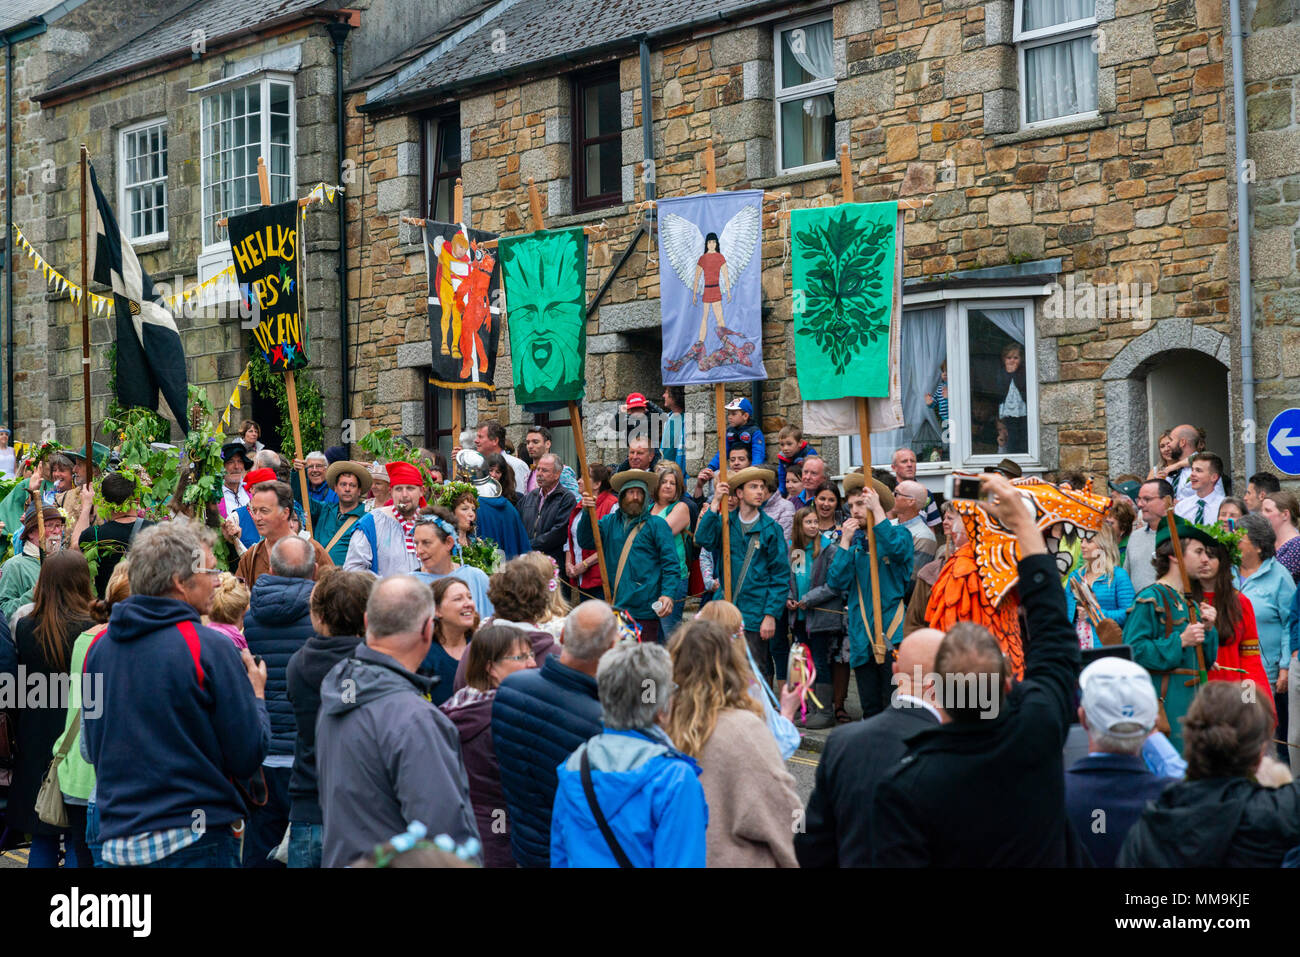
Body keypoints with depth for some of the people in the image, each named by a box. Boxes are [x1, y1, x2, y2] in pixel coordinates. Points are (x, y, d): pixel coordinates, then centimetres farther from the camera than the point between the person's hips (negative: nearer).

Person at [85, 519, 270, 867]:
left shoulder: (98, 647, 5)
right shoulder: (210, 648, -13)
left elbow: (93, 751, 14)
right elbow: (248, 758, -11)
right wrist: (257, 695, 6)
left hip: (117, 841, 6)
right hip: (195, 842, -6)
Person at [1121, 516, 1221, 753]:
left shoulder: (1190, 602, 19)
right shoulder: (1150, 599, -7)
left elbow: (1206, 660, 22)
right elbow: (1133, 650, -18)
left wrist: (1208, 630, 4)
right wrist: (1180, 641, -18)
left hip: (1192, 701, 8)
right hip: (1164, 704, -8)